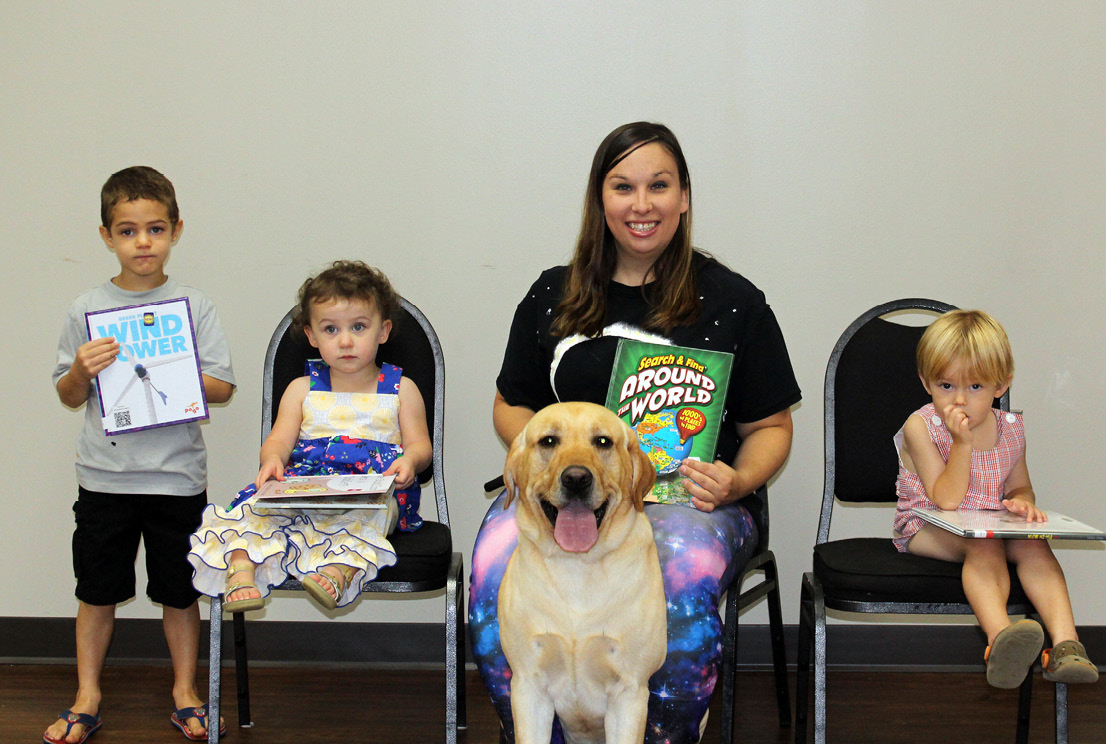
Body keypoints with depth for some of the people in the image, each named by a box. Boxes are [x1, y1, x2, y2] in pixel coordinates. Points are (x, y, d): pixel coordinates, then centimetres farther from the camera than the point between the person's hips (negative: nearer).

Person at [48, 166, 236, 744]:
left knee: (179, 589, 9)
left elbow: (222, 388, -3)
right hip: (104, 475, 1)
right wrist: (82, 371, -15)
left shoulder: (195, 307, -1)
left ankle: (185, 691, 25)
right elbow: (68, 397, 6)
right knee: (97, 590, 9)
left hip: (177, 475, -1)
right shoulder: (86, 310, 1)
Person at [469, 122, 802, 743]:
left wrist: (738, 481, -9)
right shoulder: (552, 296, 15)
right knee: (499, 558, -33)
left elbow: (770, 425, 13)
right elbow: (511, 405, 22)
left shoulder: (733, 301, 9)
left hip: (687, 497, -1)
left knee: (686, 567, -39)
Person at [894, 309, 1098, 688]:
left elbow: (1019, 486, 17)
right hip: (927, 529, -4)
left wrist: (1022, 501, -9)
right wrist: (962, 443, -28)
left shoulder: (1011, 429, 3)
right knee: (984, 546, -36)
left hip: (991, 526, 5)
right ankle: (1000, 637, -59)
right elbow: (946, 500, -17)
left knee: (1033, 544, -27)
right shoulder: (921, 426, -12)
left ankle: (1065, 642, -42)